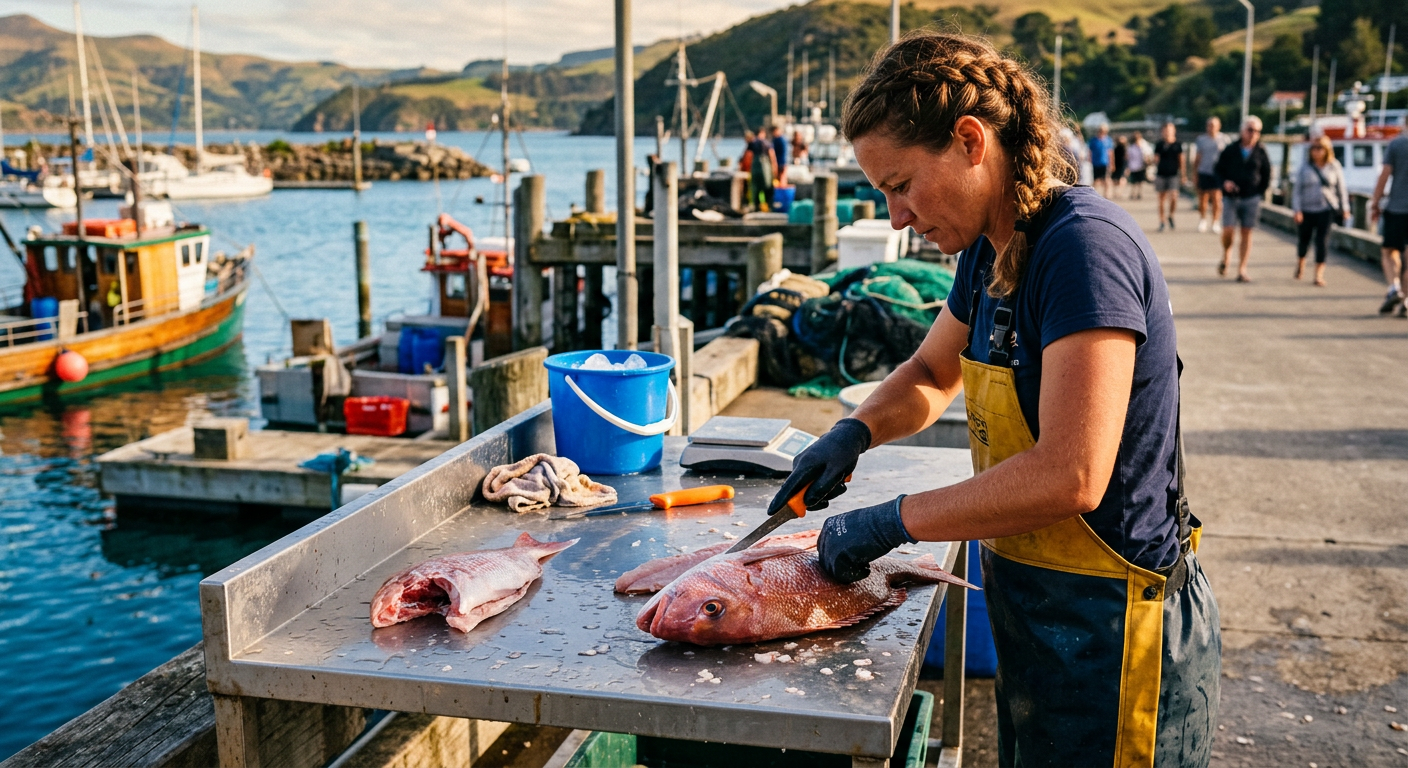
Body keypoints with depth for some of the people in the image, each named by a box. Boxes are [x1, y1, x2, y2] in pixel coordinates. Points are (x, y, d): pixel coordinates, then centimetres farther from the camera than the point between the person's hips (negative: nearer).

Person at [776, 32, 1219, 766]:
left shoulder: (1084, 246, -24)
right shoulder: (990, 250, 5)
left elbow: (1070, 476, -30)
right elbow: (931, 372, 22)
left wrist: (895, 520, -22)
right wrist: (856, 430, 2)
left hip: (1110, 636, -8)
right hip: (1033, 610, 9)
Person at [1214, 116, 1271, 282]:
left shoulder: (1261, 152, 4)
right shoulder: (1231, 150, 2)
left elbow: (1266, 175, 12)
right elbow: (1218, 169, 9)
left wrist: (1260, 193, 5)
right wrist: (1225, 182, -8)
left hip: (1251, 199, 1)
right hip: (1231, 197, -1)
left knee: (1246, 232, 1)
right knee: (1228, 230, -11)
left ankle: (1242, 270, 5)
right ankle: (1226, 258, 18)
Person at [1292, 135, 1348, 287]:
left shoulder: (1334, 167, 3)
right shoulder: (1305, 167, 2)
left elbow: (1341, 188, 9)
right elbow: (1297, 189, 0)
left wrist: (1344, 208, 8)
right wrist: (1297, 210, -7)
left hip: (1326, 210, -1)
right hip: (1307, 210, 1)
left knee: (1322, 241, -9)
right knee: (1304, 239, 11)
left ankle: (1319, 274, -6)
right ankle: (1300, 263, 41)